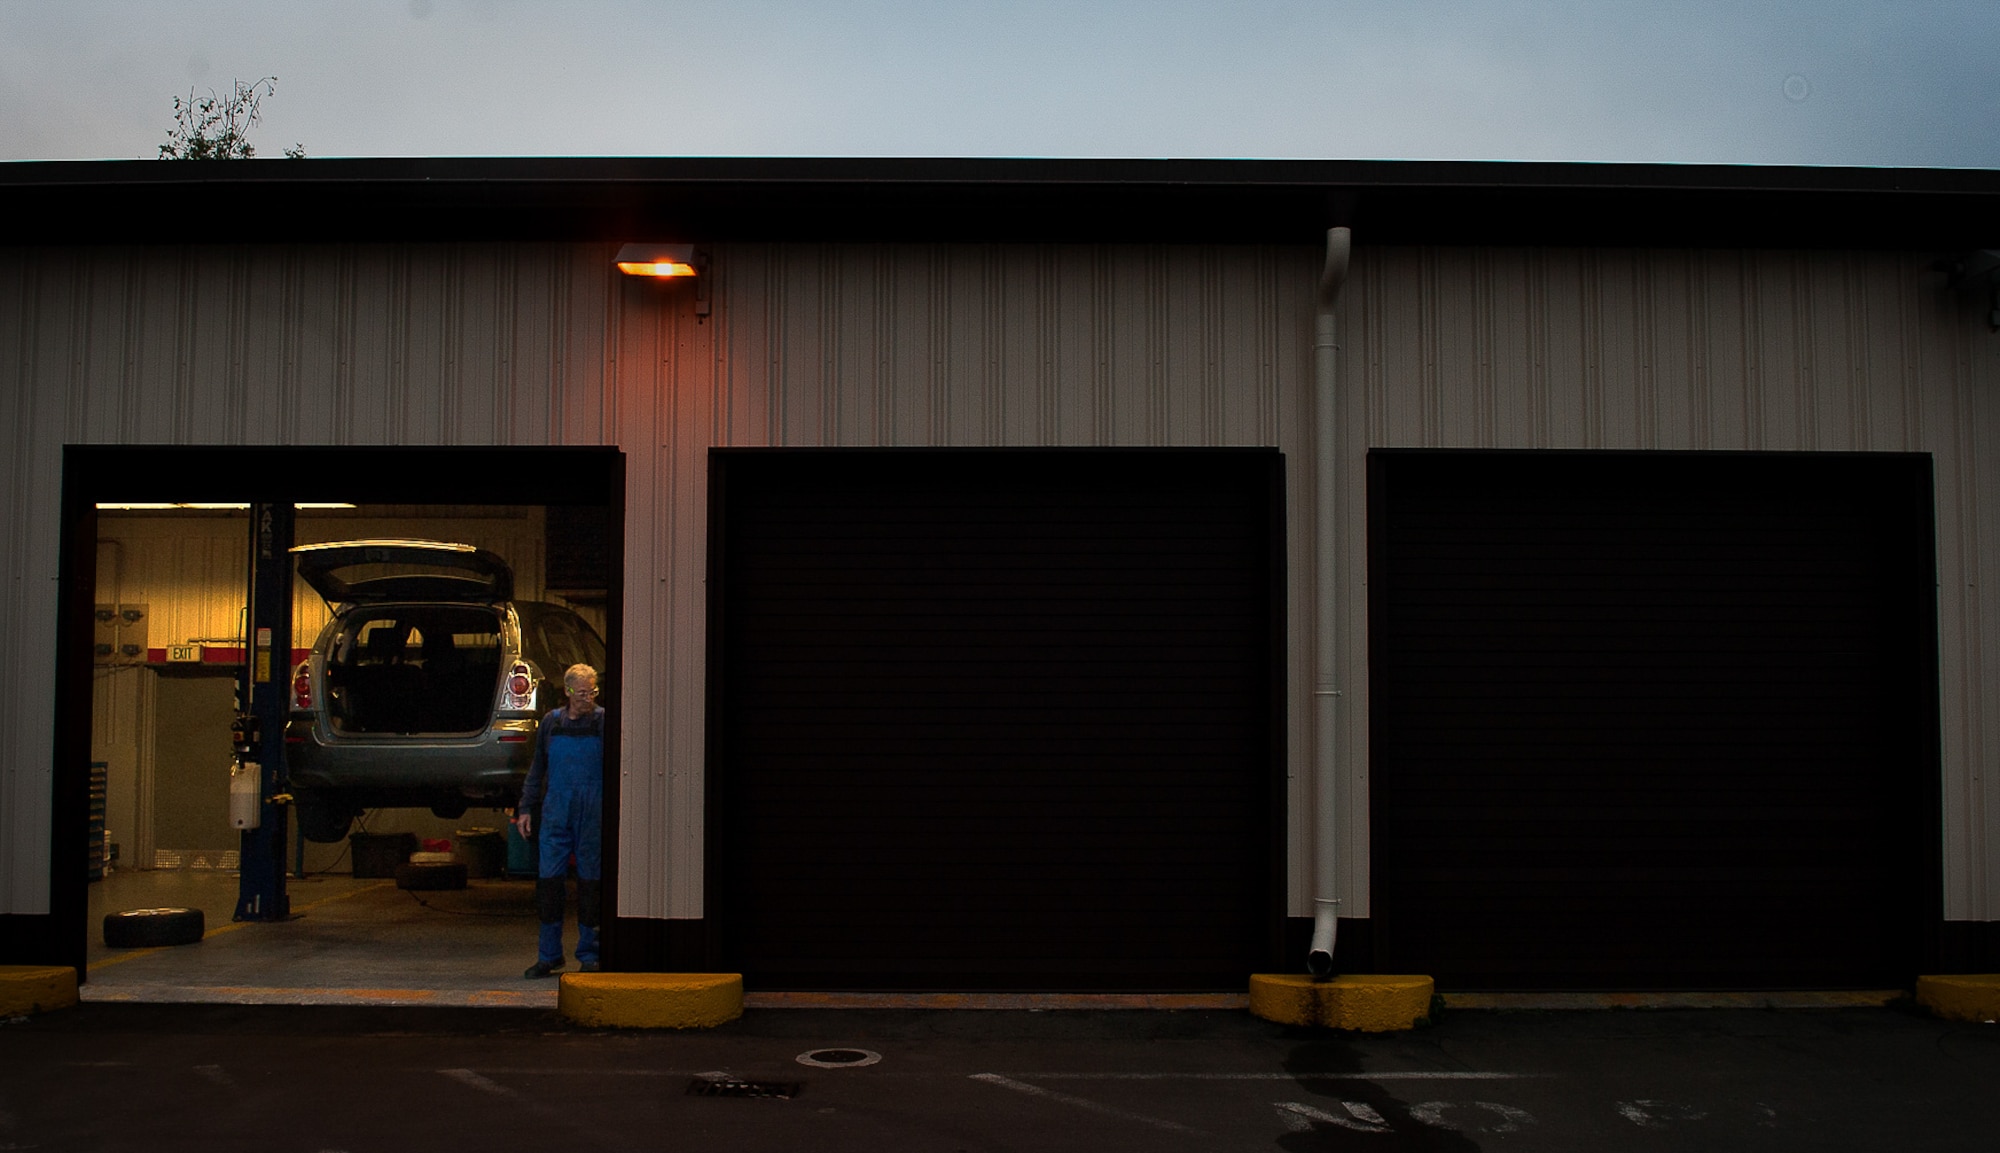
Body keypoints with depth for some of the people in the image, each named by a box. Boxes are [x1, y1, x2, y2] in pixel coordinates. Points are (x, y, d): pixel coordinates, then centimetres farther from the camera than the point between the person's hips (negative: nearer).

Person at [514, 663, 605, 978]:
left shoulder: (605, 722, 0)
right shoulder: (551, 722, 9)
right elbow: (537, 769, 17)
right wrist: (526, 808, 11)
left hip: (593, 818, -2)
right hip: (555, 816, 3)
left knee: (590, 881, 2)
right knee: (548, 880, 0)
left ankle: (589, 955, 13)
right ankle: (549, 955, 11)